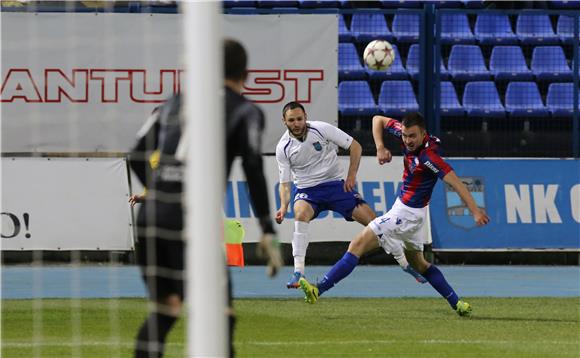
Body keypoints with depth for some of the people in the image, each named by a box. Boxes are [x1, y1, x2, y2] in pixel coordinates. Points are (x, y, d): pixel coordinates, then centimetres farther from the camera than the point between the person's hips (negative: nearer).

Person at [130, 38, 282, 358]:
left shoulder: (177, 102, 20)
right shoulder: (246, 112, 6)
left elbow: (137, 157, 16)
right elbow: (253, 170, -6)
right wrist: (268, 231, -6)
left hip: (151, 214, 5)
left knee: (163, 310, 19)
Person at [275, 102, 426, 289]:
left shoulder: (322, 129, -13)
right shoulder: (283, 148, -8)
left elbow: (355, 146, -5)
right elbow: (285, 182, -3)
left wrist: (351, 175, -10)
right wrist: (283, 207, -19)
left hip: (335, 184, 0)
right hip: (307, 189, 0)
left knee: (370, 218, -9)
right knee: (301, 213, -34)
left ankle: (406, 264, 5)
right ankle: (298, 272, -33)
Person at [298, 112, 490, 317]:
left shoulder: (428, 156, -27)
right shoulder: (406, 132, -5)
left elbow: (456, 182, -29)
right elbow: (378, 120, 8)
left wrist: (475, 211, -34)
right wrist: (380, 147, -8)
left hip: (407, 213, -10)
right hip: (406, 210, 10)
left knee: (358, 245, -12)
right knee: (417, 263, 23)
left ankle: (318, 290, -14)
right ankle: (457, 304, 23)